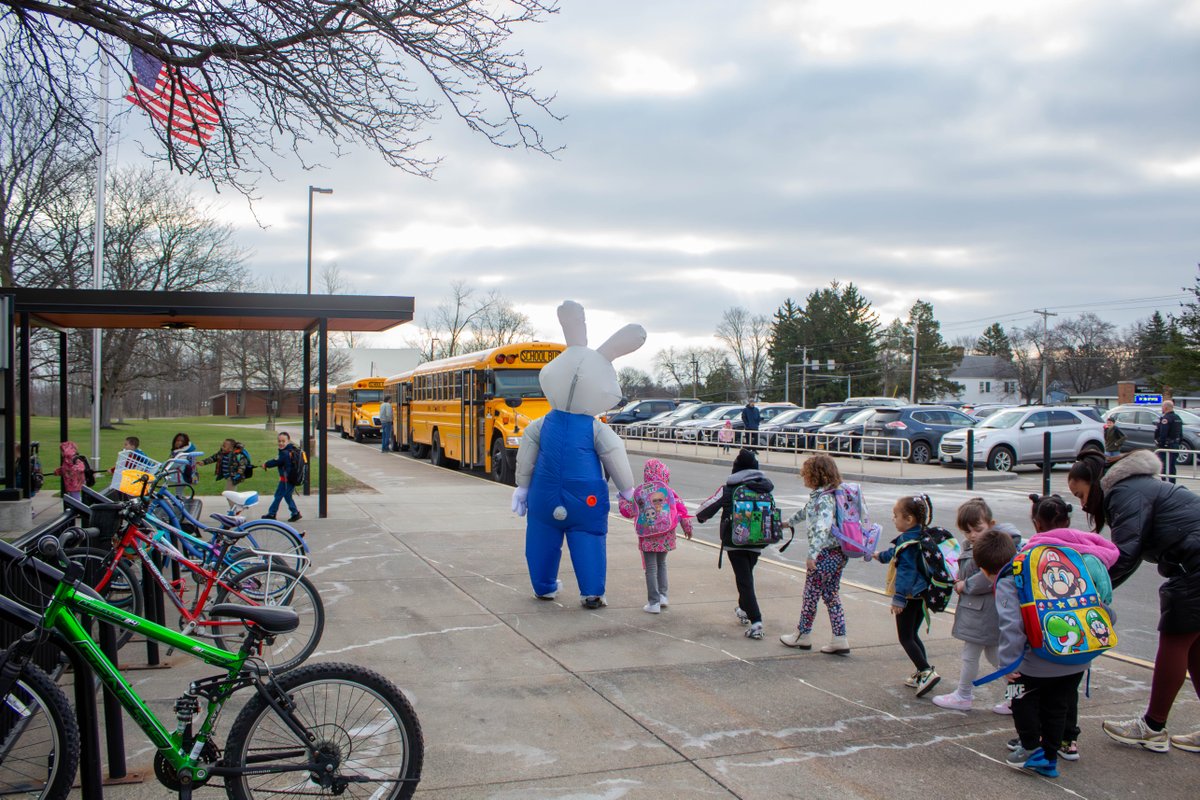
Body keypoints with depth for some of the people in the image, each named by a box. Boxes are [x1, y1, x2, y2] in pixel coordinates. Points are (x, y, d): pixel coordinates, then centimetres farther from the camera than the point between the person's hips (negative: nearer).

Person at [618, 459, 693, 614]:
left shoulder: (640, 491, -5)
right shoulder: (668, 490, 0)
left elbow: (629, 512, -2)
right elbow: (681, 509, 2)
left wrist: (621, 499, 16)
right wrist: (687, 527, 15)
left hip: (648, 535, -2)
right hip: (666, 536, 3)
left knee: (651, 568, 2)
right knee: (661, 564, 22)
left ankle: (654, 602, 0)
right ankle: (662, 595, 22)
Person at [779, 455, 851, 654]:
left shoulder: (824, 499, -19)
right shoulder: (818, 496, 11)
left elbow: (822, 528, -32)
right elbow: (806, 511, 30)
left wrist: (812, 554, -37)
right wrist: (790, 522, 46)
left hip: (825, 554, -9)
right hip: (838, 553, 9)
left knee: (811, 595, 6)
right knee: (832, 596, 13)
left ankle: (802, 635, 21)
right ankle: (839, 640, 13)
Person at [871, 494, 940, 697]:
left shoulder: (907, 542, -21)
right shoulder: (921, 537, 9)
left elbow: (906, 571, -26)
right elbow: (896, 553, 28)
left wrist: (898, 598, -25)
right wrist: (881, 555, 44)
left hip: (909, 596, -9)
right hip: (922, 595, 9)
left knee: (906, 637, -1)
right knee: (913, 635, 18)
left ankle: (927, 672, -11)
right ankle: (922, 675, 19)